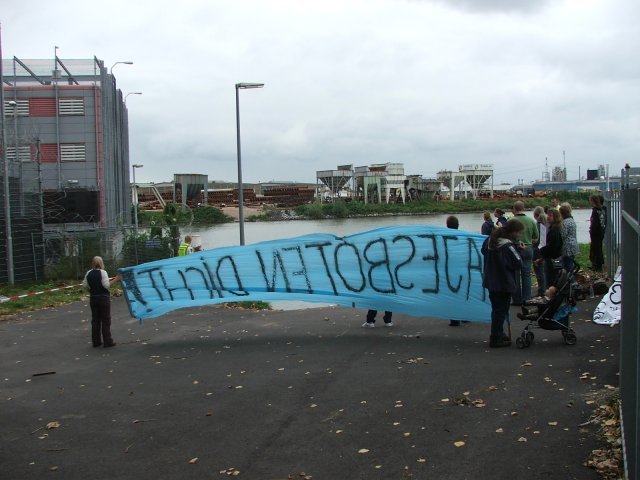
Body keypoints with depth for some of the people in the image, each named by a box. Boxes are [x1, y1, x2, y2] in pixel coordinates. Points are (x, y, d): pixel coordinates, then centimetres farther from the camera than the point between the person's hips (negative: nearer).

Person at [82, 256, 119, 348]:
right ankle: (107, 341, 2)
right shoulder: (103, 272, -12)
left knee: (95, 320, 12)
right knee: (106, 320, 1)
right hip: (104, 298, -5)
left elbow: (85, 286, 7)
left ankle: (96, 341, 15)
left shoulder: (88, 273, 5)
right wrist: (115, 280, -10)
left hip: (93, 298, 5)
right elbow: (106, 285, -18)